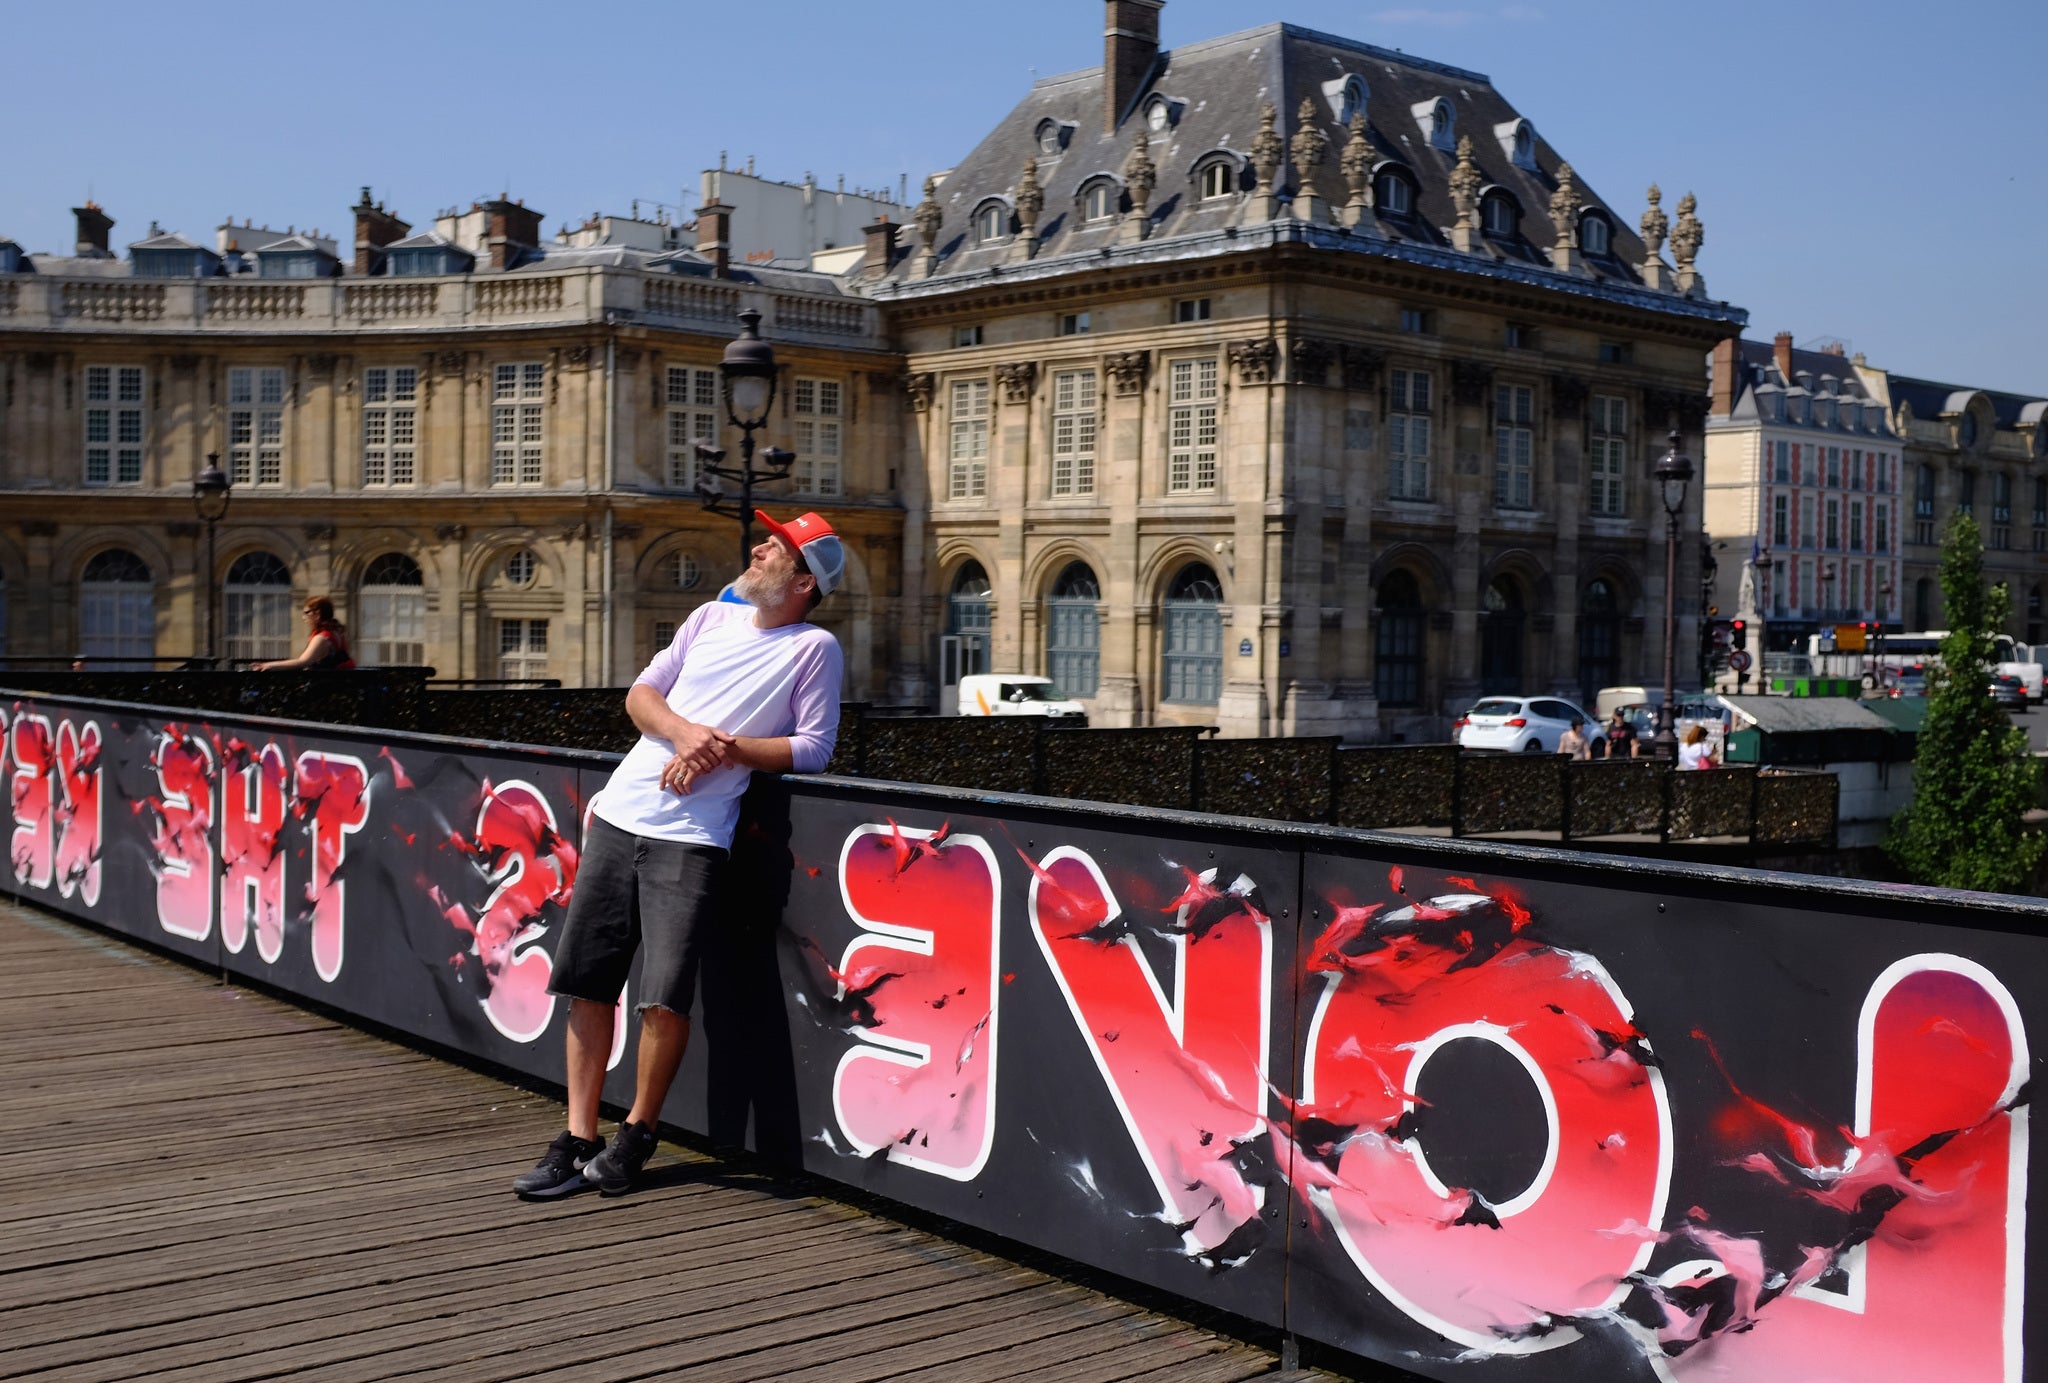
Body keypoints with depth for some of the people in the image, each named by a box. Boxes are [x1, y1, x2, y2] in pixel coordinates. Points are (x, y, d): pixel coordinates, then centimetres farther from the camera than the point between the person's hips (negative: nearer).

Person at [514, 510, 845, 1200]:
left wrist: (728, 747, -13)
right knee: (587, 983, 4)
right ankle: (578, 1140, 14)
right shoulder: (711, 618, 17)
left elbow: (814, 748, -4)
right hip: (620, 816, 5)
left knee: (664, 997, -12)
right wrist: (683, 729, -6)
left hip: (690, 838, -5)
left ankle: (636, 1135, 10)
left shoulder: (812, 647, 2)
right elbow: (641, 693, 15)